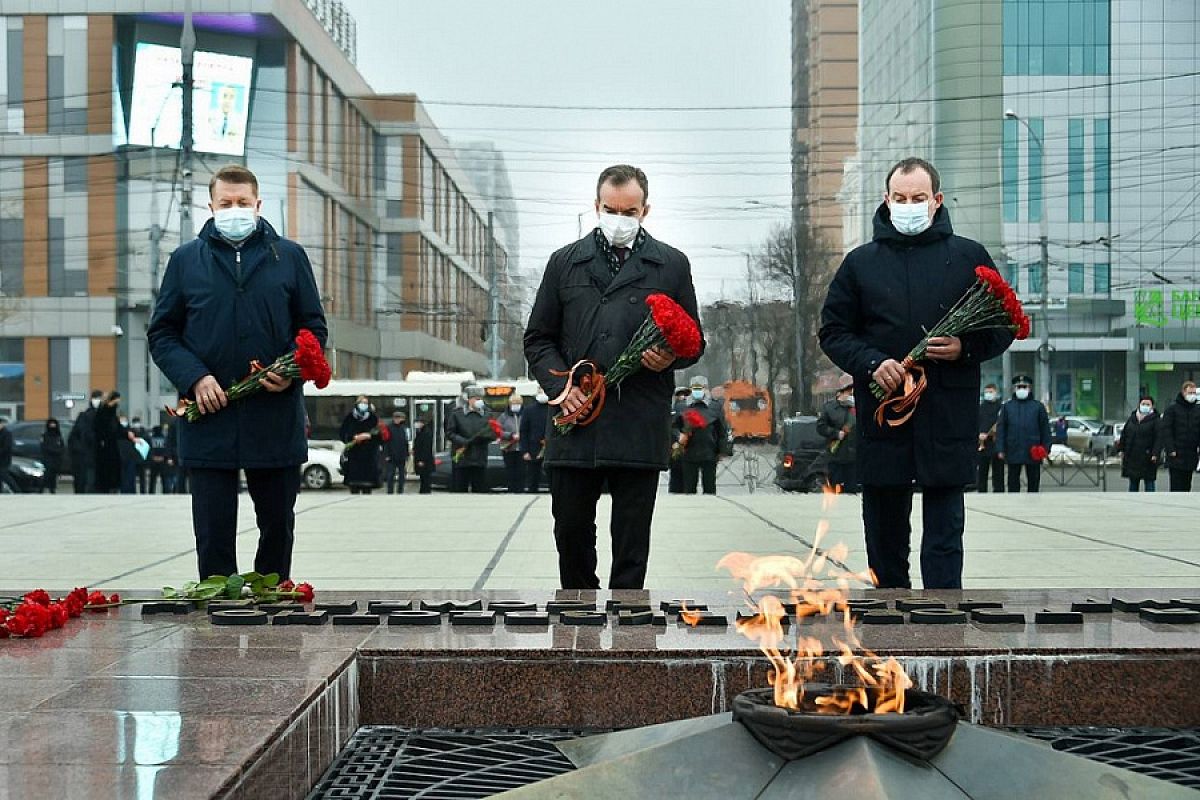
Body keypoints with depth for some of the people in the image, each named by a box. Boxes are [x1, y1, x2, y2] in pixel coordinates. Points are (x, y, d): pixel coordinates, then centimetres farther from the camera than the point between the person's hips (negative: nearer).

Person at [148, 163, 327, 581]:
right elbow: (161, 333, 7)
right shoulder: (186, 259, 7)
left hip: (276, 419, 1)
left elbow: (314, 326, 9)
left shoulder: (289, 257, 7)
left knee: (278, 526, 12)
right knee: (213, 534, 3)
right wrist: (194, 378, -10)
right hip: (208, 422, -1)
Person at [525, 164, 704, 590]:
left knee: (632, 540, 3)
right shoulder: (565, 262, 12)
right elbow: (538, 339, 12)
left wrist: (671, 358, -10)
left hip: (639, 428, -1)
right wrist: (560, 386, -4)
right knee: (571, 529, 7)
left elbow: (693, 342, 12)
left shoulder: (672, 265, 9)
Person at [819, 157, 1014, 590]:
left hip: (948, 414, -2)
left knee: (945, 531, -1)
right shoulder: (861, 261, 9)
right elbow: (833, 331, 9)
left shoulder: (969, 256, 6)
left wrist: (967, 347, -11)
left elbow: (1004, 326, 9)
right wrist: (871, 363, -9)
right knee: (885, 528, 10)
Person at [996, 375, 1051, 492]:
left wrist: (1046, 448, -3)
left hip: (1033, 452, 0)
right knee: (1013, 483, 5)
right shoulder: (1007, 407, 7)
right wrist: (1000, 449, -2)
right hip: (1013, 451, 1)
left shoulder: (1038, 407, 5)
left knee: (1033, 482, 6)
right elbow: (1000, 429, 5)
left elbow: (1045, 429, 6)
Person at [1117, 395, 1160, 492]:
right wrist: (1121, 449, 10)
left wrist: (1155, 454, -18)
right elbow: (1124, 435, 16)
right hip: (1132, 456, 5)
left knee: (1149, 481, -1)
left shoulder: (1155, 420, -5)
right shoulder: (1132, 418, 11)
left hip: (1147, 457, -5)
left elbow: (1158, 439, -10)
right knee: (1133, 482, 12)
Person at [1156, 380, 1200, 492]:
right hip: (1176, 455, -4)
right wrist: (1170, 449, -15)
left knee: (1186, 487, 9)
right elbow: (1165, 430, -8)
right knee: (1176, 487, -6)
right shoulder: (1172, 409, -3)